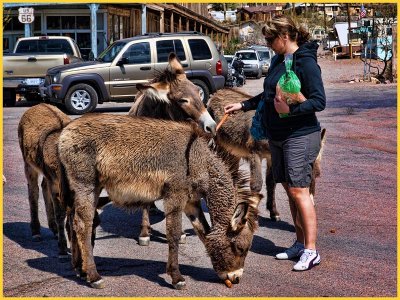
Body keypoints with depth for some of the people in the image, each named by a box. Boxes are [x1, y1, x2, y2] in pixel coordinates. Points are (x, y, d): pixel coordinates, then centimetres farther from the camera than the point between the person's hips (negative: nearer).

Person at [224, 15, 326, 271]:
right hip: (277, 137, 8)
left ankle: (311, 251, -4)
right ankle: (300, 243, 19)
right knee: (289, 190, 10)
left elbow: (319, 101, -18)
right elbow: (268, 96, 25)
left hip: (301, 136, -8)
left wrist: (291, 108, -28)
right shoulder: (278, 61, 13)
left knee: (299, 191, -9)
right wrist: (242, 105, 20)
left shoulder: (306, 62, -13)